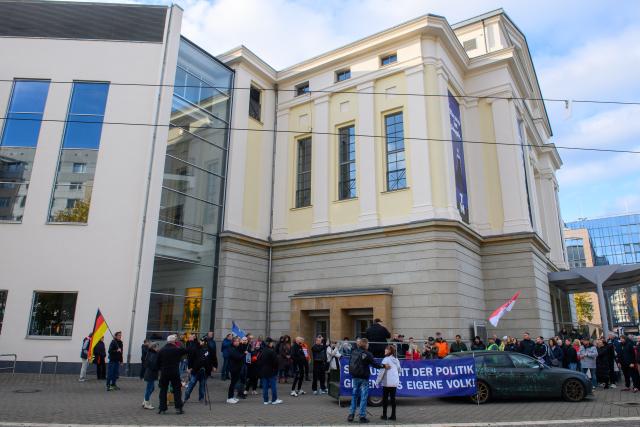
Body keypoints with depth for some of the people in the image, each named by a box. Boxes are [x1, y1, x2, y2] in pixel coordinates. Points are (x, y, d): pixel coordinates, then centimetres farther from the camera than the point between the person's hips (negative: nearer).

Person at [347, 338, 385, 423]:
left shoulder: (354, 353, 5)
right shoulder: (367, 354, -13)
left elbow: (350, 364, 10)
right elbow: (374, 364, -9)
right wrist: (383, 366, 5)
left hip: (355, 377, 5)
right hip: (363, 378, -5)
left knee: (354, 396, 13)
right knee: (363, 397, 3)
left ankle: (351, 415, 12)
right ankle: (362, 416, 5)